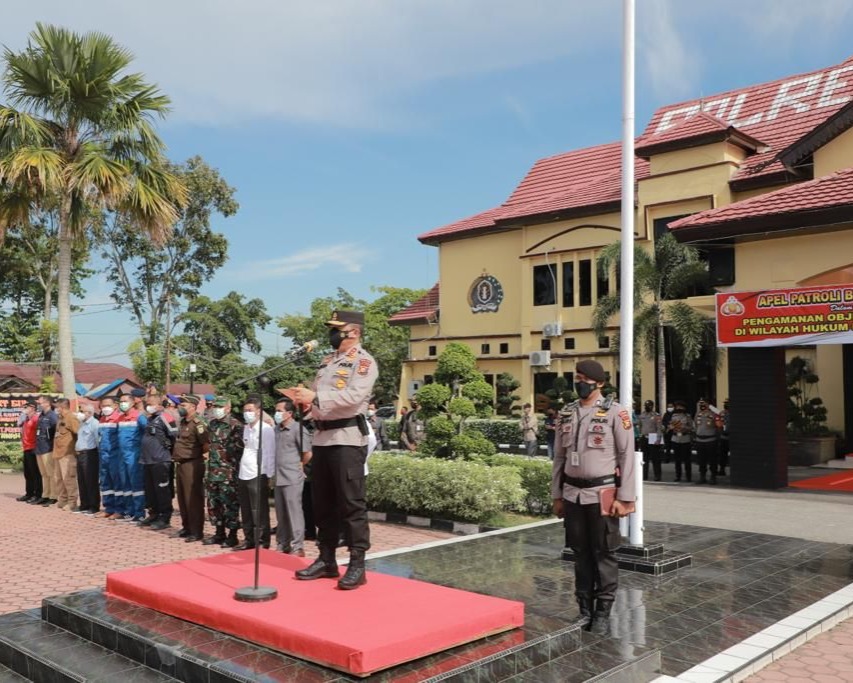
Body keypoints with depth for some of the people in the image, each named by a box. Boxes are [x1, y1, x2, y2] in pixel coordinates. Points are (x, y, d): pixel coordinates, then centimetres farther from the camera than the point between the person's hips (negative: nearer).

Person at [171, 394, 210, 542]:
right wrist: (176, 456, 14)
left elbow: (207, 445, -22)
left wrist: (200, 456, -7)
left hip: (192, 465, -9)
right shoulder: (182, 422, 13)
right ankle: (186, 527, 26)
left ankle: (196, 531, 3)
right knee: (182, 498, 15)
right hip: (180, 464, 9)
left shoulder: (197, 424, -15)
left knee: (193, 499, -3)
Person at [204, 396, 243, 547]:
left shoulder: (235, 425, -11)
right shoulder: (212, 424, 13)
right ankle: (219, 533, 25)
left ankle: (232, 535, 6)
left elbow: (239, 447, -13)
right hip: (213, 471, 8)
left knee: (230, 504, -3)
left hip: (229, 473, -8)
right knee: (213, 503, 13)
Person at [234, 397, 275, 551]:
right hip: (243, 475, 8)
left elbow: (270, 454, -10)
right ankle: (249, 539, 23)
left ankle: (262, 542, 5)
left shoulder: (266, 429, -8)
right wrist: (241, 469, 15)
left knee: (259, 512, -2)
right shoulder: (246, 428, 14)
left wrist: (269, 476, -13)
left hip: (258, 475, -8)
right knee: (246, 511, 14)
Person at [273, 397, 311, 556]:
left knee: (294, 512, -4)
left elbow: (308, 454, -11)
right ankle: (282, 545, 22)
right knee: (281, 514, 13)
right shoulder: (277, 429, 11)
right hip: (279, 478, 7)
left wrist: (299, 465, 2)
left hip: (292, 478, -7)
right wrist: (274, 472, 15)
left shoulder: (298, 429, -11)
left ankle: (297, 547, 1)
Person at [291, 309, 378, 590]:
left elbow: (354, 397, -20)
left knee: (351, 503, -5)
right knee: (323, 503, 13)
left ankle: (357, 565, 1)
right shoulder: (328, 361, 19)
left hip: (347, 439, -8)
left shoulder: (364, 362, -6)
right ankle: (327, 560, 22)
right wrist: (304, 399, -2)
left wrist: (315, 397, -23)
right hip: (322, 437, 8)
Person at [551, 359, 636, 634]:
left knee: (603, 554, 4)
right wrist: (557, 495, 11)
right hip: (572, 494, 5)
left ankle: (603, 612, 16)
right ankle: (584, 609, 23)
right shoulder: (566, 413, 8)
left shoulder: (615, 412, -7)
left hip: (602, 493, -4)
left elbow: (627, 456, -7)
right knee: (580, 554, 12)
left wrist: (625, 497, -11)